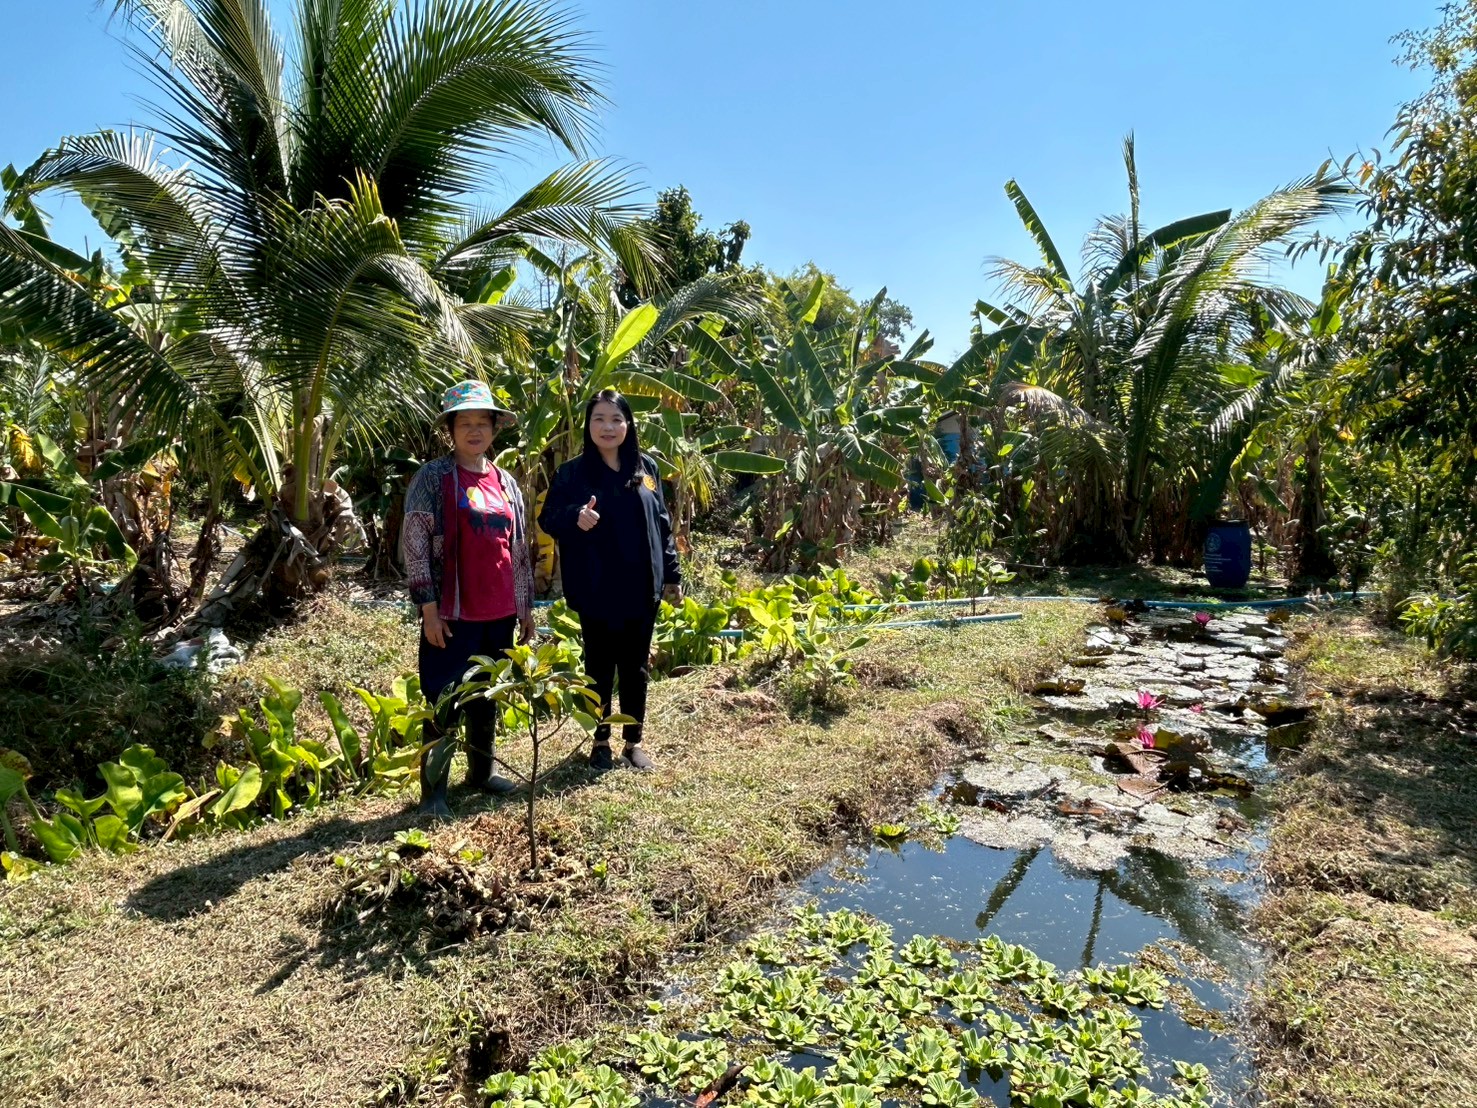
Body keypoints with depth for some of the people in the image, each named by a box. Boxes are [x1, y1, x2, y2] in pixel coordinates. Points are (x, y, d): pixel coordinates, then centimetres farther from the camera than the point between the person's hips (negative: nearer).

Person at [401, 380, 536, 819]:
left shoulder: (505, 481, 11)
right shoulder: (433, 477, -5)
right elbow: (414, 545, -10)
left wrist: (526, 607, 15)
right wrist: (429, 609, -13)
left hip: (500, 615, 5)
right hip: (453, 614, -5)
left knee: (487, 697, 17)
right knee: (444, 703, 0)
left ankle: (481, 771, 33)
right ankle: (433, 792, 12)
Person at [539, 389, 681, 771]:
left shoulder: (646, 468, 6)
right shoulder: (572, 473, -3)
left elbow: (662, 524, 10)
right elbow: (548, 520, -2)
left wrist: (672, 575, 9)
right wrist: (575, 518, -24)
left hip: (641, 588, 3)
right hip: (596, 591, -2)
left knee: (636, 668, 11)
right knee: (599, 668, 10)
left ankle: (634, 742, 25)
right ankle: (600, 741, 26)